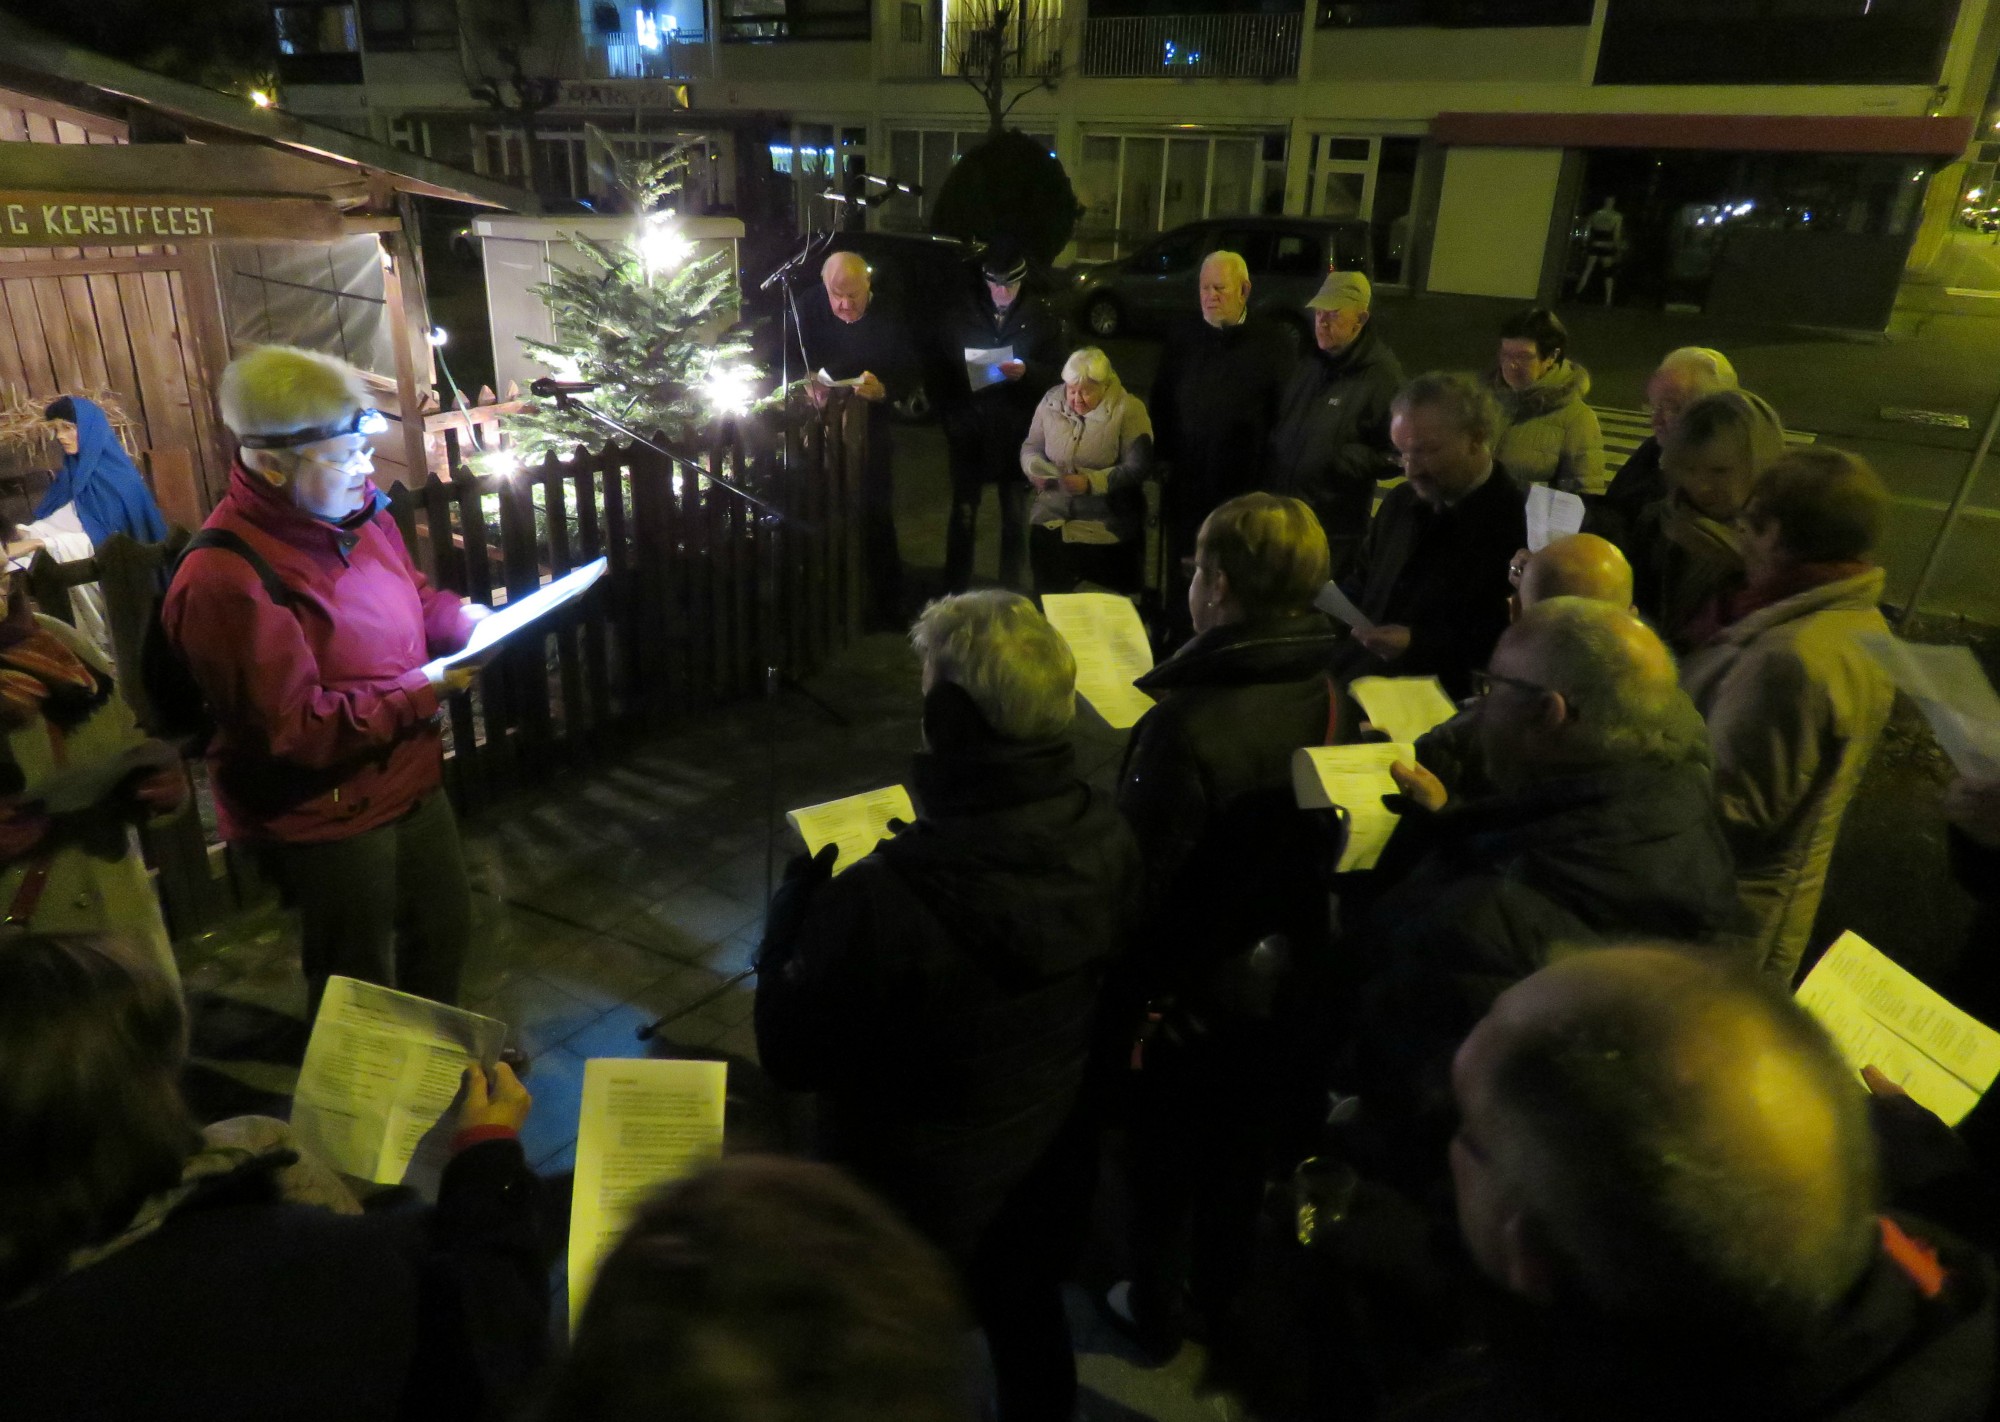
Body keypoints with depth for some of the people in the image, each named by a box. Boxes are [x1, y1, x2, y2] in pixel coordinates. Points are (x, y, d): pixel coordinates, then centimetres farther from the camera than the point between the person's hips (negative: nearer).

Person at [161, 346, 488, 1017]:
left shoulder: (356, 510, -3)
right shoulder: (225, 582, -27)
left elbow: (412, 596, 16)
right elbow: (298, 731, -27)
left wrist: (469, 620, -4)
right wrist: (424, 690, -22)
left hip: (411, 778, 9)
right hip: (327, 814, -8)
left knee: (444, 931, 27)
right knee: (361, 994, 11)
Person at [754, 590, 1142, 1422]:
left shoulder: (882, 898, -39)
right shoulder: (1105, 837, -20)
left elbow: (790, 1056, -23)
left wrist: (797, 898, -10)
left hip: (911, 1189, -5)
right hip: (1045, 1155, 5)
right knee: (1030, 1330, 32)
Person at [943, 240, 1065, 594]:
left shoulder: (1041, 315, 0)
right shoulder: (963, 312, 1)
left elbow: (1056, 372, -2)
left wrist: (1027, 371, -20)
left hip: (1018, 432, 0)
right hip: (969, 428, 0)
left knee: (1016, 518, 11)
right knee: (963, 514, 6)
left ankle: (1014, 593, 23)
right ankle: (955, 592, 18)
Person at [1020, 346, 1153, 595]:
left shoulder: (1128, 410, -9)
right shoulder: (1051, 401, 4)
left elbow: (1137, 467, -14)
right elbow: (1031, 446, 15)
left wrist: (1092, 482, -25)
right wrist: (1036, 471, -8)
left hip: (1105, 525, -3)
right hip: (1052, 514, 3)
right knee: (1048, 591, -12)